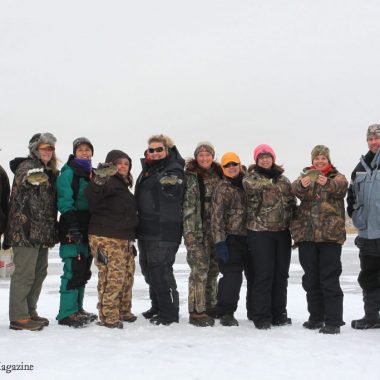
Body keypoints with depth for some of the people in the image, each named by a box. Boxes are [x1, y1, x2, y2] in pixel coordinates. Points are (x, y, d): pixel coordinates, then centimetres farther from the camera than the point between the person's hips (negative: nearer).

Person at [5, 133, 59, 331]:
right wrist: (29, 179, -44)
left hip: (42, 231, 9)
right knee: (24, 273, -6)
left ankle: (30, 312, 25)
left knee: (39, 272, 14)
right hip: (26, 229, -9)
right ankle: (18, 317, 1)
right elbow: (20, 180, -25)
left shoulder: (51, 172, 18)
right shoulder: (27, 166, -6)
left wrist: (52, 230, 20)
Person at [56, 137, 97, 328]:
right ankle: (67, 313, -4)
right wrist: (73, 226, -23)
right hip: (72, 228, -8)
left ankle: (77, 309, 20)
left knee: (84, 270, 11)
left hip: (88, 228, 8)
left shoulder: (93, 174, 17)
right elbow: (64, 201, -14)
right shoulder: (68, 173, -5)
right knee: (73, 270, -11)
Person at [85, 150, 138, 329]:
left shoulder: (123, 186, 21)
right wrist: (100, 179, -46)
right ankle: (108, 316, -2)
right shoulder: (109, 182, -7)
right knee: (112, 276, -11)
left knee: (127, 275, 15)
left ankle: (123, 312, 28)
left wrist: (130, 239, 27)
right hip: (106, 238, -10)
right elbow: (91, 194, -28)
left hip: (123, 239, 10)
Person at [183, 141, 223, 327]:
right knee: (200, 268, -8)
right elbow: (188, 206, -10)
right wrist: (190, 232, -16)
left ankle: (210, 307, 23)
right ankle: (197, 311, -1)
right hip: (197, 230, -6)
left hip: (215, 229, 6)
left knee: (213, 269, 11)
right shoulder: (190, 176, -4)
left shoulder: (218, 175, 12)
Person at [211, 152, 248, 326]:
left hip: (247, 238, 6)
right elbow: (217, 216, -8)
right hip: (231, 238, -5)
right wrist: (219, 242, -16)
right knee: (232, 275, -11)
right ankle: (225, 312, 2)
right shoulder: (222, 188, -3)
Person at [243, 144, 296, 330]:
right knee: (263, 274, -3)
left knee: (281, 274, 10)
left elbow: (292, 202, 16)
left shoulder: (283, 179, 14)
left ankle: (279, 314, 22)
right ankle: (261, 317, 7)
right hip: (260, 231, -5)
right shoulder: (250, 178, 1)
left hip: (282, 231, 5)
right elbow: (253, 186, -21)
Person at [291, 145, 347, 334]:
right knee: (311, 279, 10)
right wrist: (302, 184, -35)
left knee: (330, 279, -5)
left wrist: (327, 183, -40)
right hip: (306, 234, 3)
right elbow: (295, 189, -10)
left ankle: (333, 321, -1)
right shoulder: (305, 176, 13)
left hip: (330, 234, -3)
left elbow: (341, 187, -18)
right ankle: (316, 317, 22)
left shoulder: (336, 177, 7)